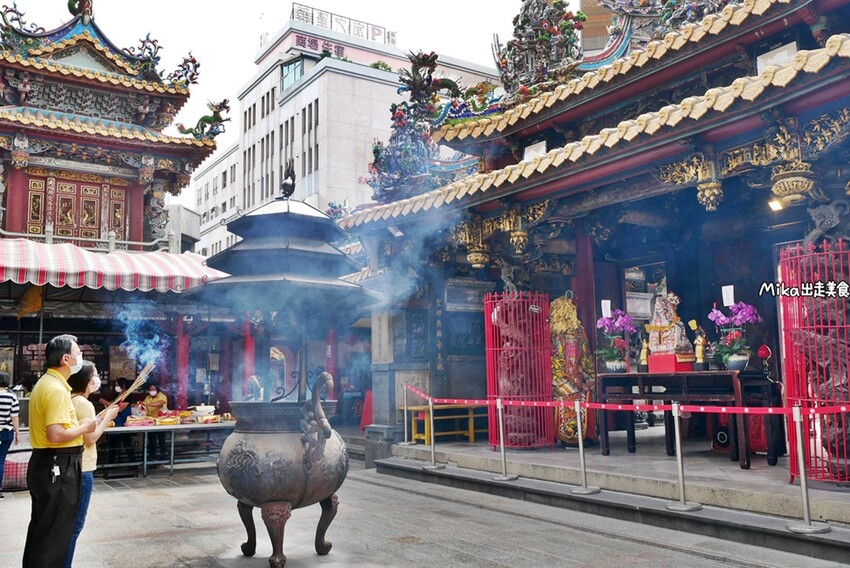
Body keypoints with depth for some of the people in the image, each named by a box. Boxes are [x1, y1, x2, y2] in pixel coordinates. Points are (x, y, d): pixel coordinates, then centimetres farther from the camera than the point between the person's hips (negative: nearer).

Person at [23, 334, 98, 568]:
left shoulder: (45, 383, 12)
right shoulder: (57, 389, -21)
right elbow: (55, 436, -29)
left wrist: (78, 424, 12)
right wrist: (84, 427, -14)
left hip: (44, 464, 10)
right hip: (58, 468, -10)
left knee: (41, 527, 20)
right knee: (55, 533, 0)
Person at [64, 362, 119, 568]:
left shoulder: (71, 400, 9)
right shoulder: (84, 404, -18)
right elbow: (90, 439, -17)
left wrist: (102, 416, 10)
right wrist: (107, 418, -9)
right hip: (82, 469, -9)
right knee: (75, 524, 0)